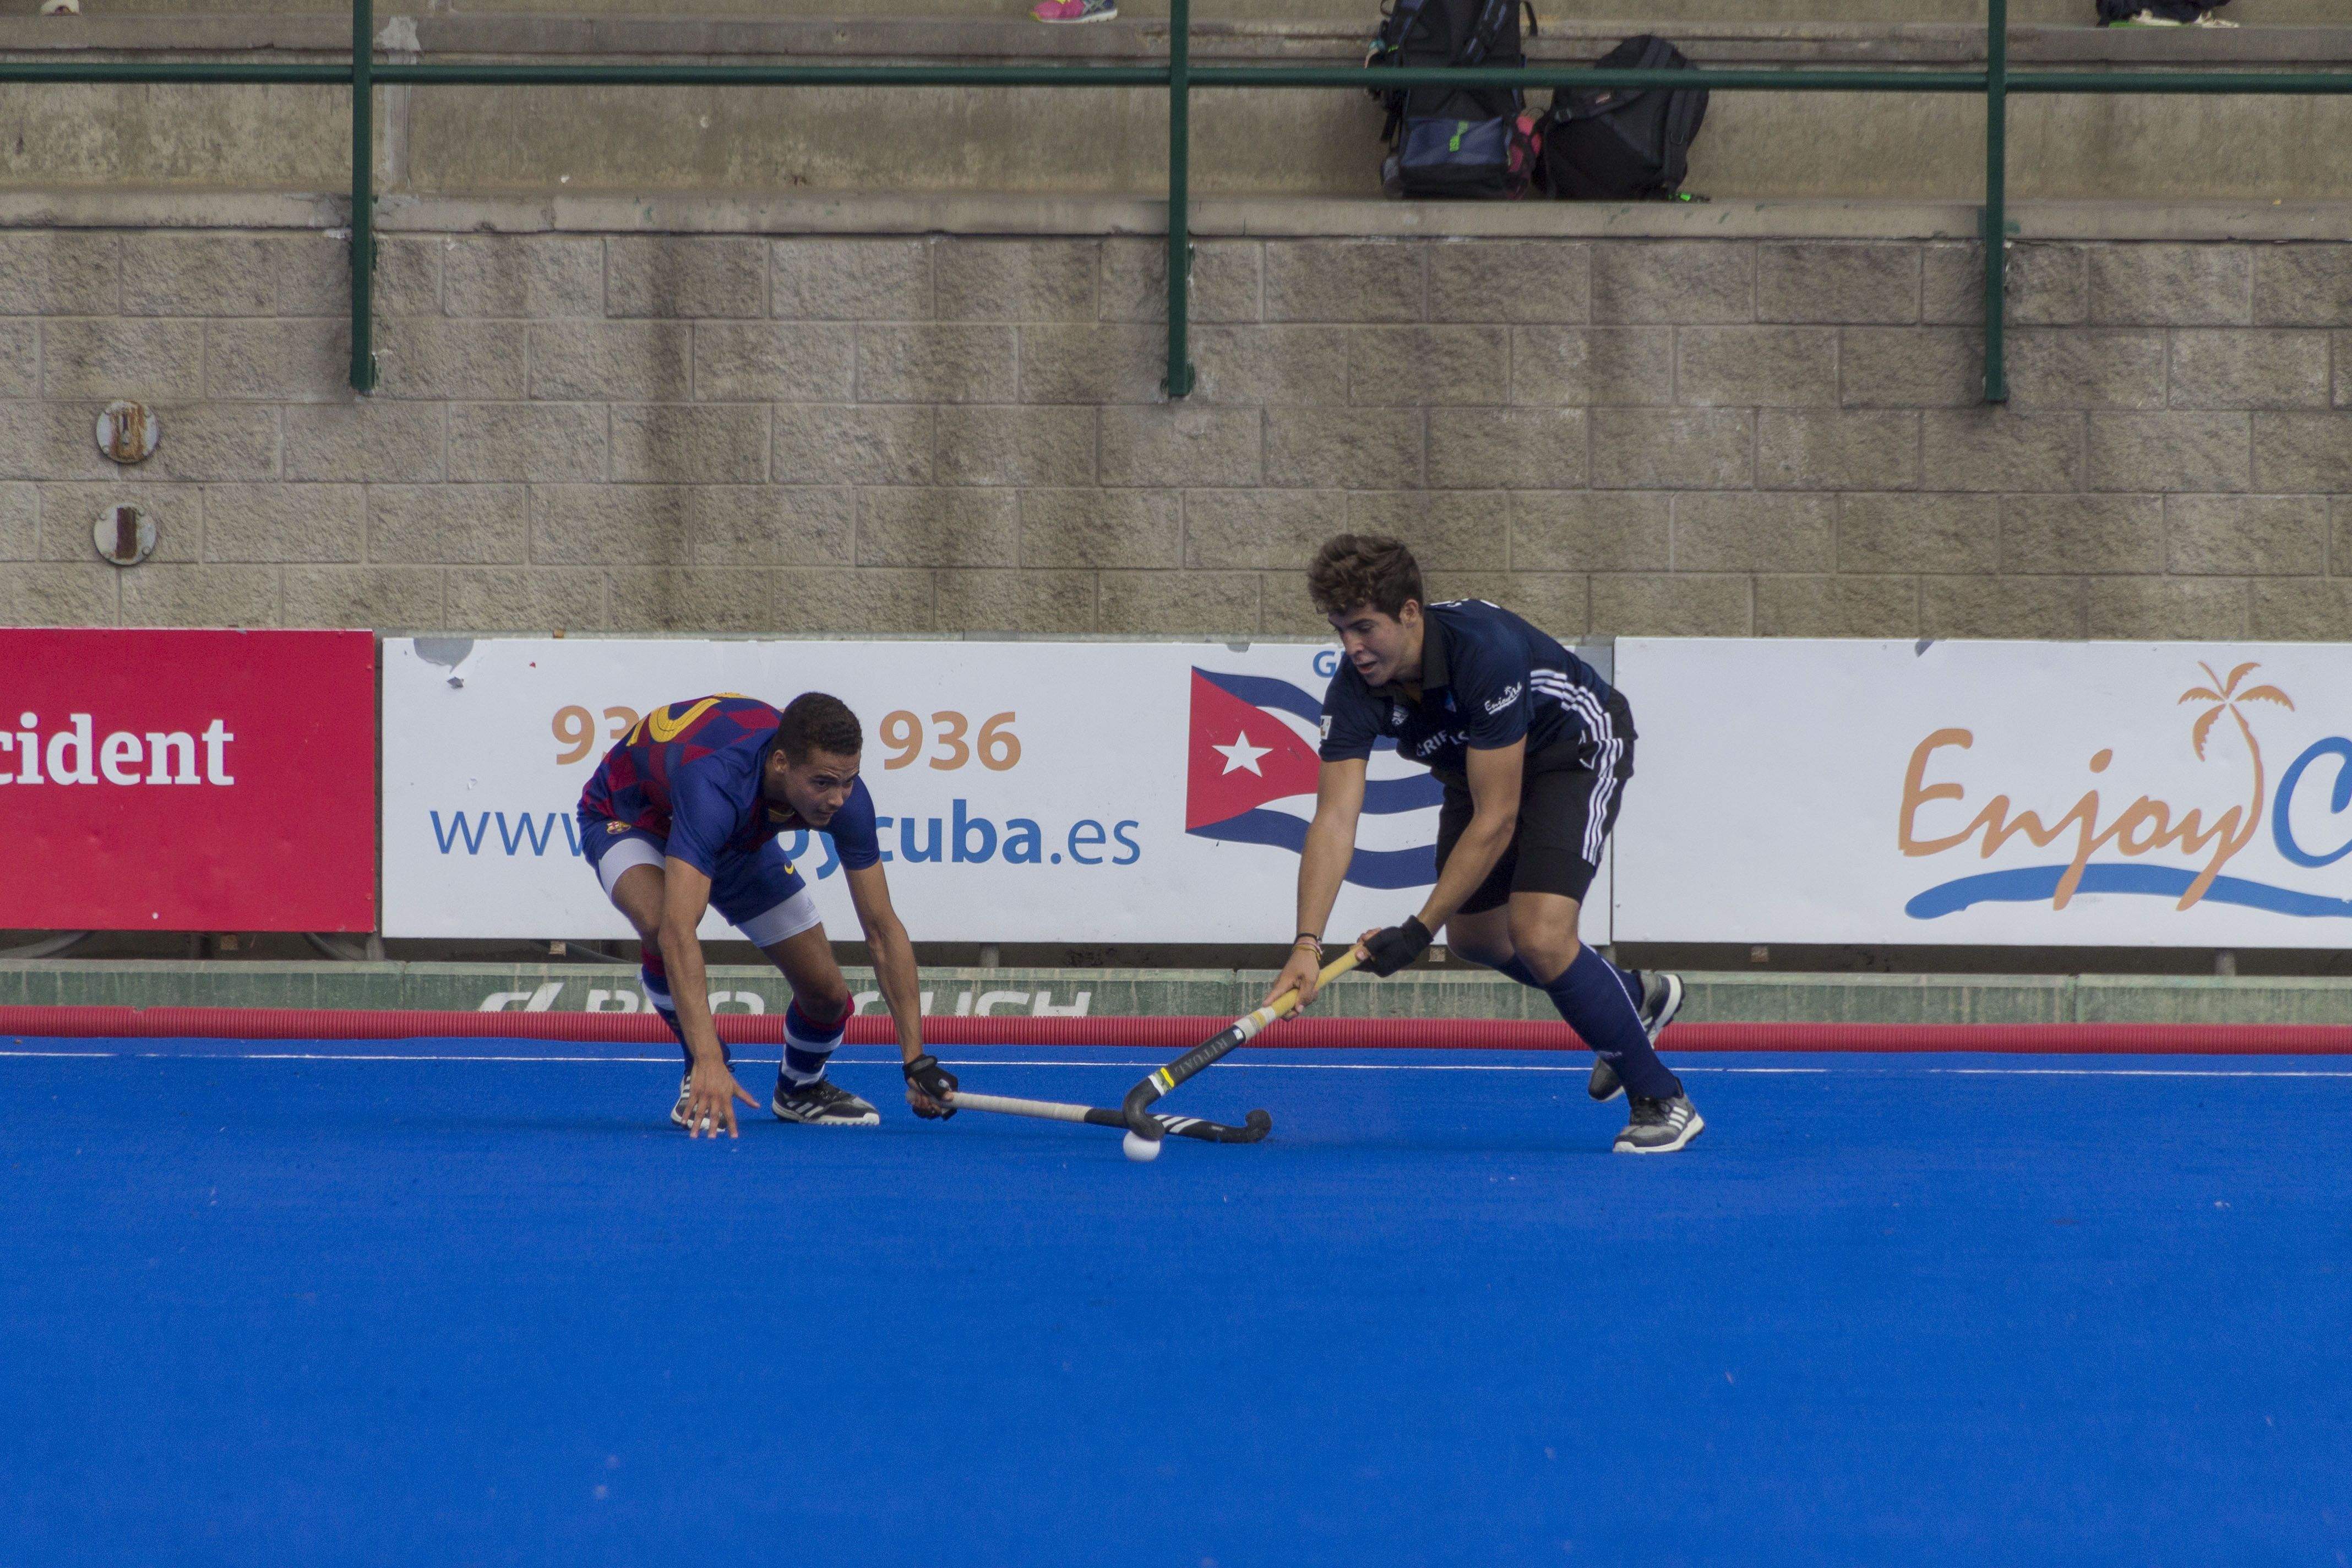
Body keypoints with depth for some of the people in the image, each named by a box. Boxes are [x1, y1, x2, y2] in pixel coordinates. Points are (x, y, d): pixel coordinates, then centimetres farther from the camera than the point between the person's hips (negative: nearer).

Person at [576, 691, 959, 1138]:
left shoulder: (842, 793, -29)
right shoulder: (716, 783, -48)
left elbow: (883, 928, -21)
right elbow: (678, 931, -56)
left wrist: (917, 1060, -27)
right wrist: (708, 1062, -65)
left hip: (738, 839, 5)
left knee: (828, 995, -5)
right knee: (660, 922, -39)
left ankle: (800, 1088, 30)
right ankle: (701, 1074, -13)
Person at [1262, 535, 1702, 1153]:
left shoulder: (1486, 651, -40)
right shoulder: (1354, 691, -24)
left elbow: (1496, 819, -36)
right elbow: (1335, 822, -28)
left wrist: (1417, 931, -36)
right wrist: (1307, 944, -41)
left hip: (1577, 749, -7)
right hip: (1478, 763, 7)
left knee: (1538, 936, -22)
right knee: (1474, 935, 15)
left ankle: (1660, 1099, -5)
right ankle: (1636, 996, 40)